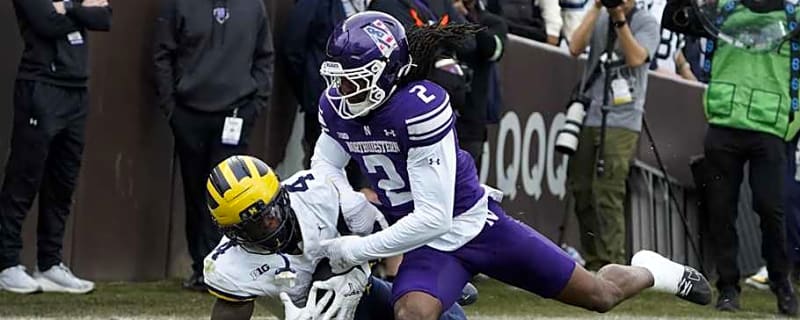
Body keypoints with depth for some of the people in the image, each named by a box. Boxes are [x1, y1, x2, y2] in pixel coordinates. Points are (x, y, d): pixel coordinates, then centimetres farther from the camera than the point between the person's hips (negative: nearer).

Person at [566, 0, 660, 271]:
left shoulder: (646, 23, 3)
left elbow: (636, 58, -13)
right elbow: (575, 48, -3)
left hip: (621, 120, -5)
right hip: (589, 116, 5)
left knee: (607, 193, -14)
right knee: (580, 189, 5)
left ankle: (611, 265, -14)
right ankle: (593, 262, 15)